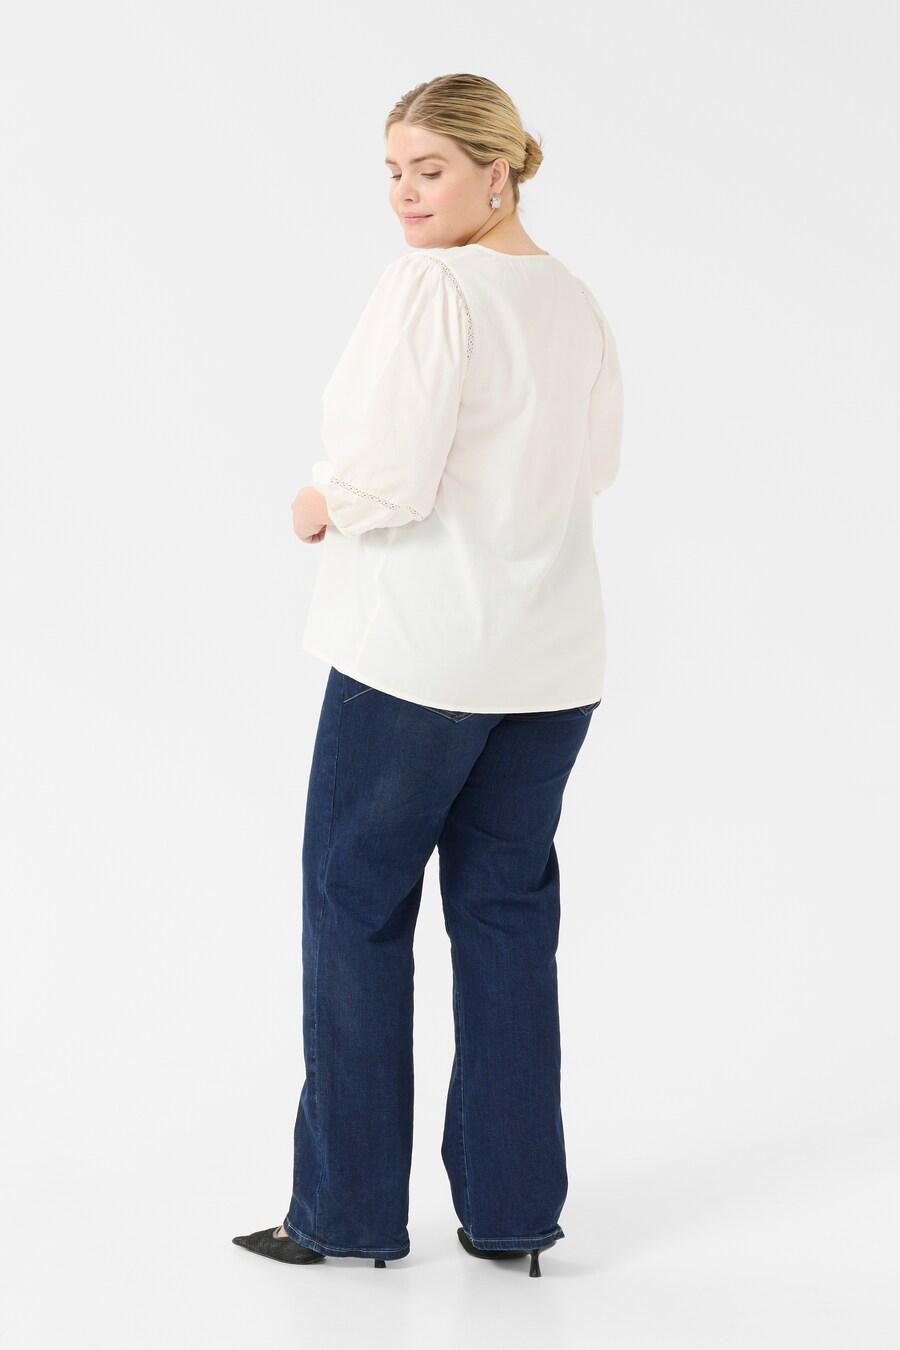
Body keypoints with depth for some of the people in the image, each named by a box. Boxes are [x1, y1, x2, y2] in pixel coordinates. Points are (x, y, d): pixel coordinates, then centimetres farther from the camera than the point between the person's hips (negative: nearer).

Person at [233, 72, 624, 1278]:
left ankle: (348, 1209, 14)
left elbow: (389, 479, -23)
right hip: (553, 654, 7)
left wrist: (322, 506, -4)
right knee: (509, 911, 12)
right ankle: (512, 1209, 17)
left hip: (419, 653, -7)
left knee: (355, 906, 6)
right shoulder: (578, 300, 8)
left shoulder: (429, 287, -16)